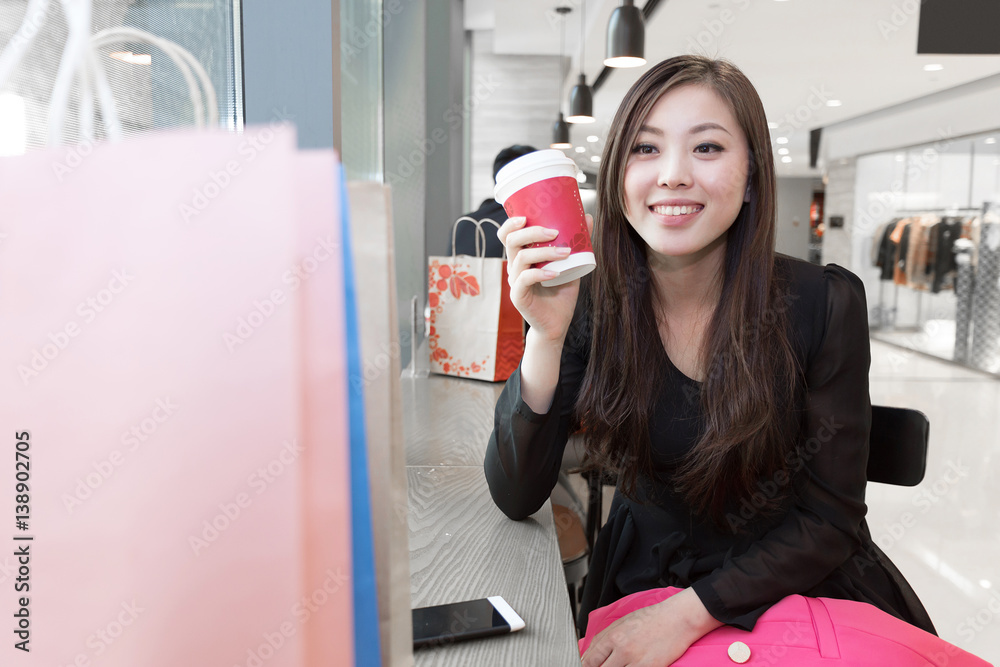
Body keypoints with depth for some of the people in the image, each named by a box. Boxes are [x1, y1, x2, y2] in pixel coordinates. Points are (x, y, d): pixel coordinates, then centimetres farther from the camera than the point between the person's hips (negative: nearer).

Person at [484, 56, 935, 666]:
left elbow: (831, 518, -8)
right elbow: (517, 497, -13)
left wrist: (687, 614, -19)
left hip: (804, 590, 1)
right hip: (643, 585, 0)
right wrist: (547, 336, -26)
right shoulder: (591, 307, -9)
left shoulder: (825, 304, -12)